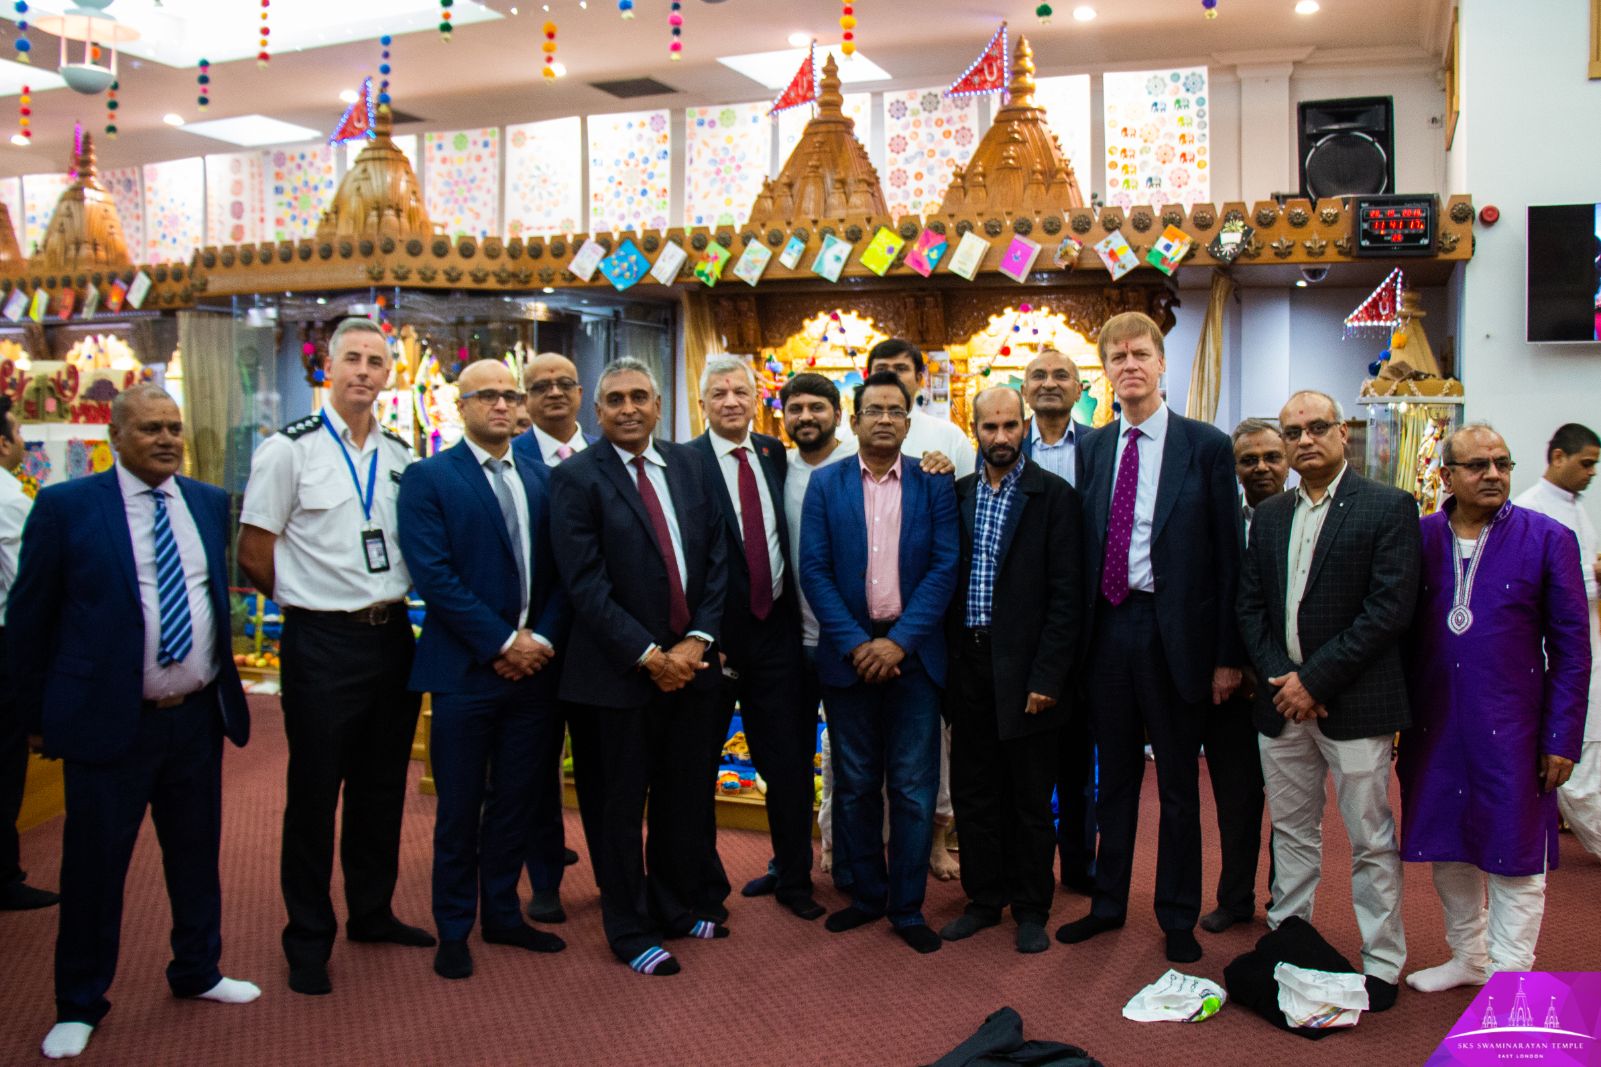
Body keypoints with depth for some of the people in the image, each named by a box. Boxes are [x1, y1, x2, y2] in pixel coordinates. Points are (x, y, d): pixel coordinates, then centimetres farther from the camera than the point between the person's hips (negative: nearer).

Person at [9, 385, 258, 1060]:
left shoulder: (211, 504, 6)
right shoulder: (66, 506, -5)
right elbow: (29, 617, -1)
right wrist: (41, 714, 0)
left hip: (198, 717, 4)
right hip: (109, 721, -4)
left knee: (197, 853, 16)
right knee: (93, 865, 7)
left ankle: (197, 972, 35)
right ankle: (79, 1005, 25)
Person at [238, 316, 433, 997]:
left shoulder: (401, 456, 8)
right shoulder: (289, 449, -7)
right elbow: (254, 553, -6)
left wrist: (390, 605, 9)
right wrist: (314, 601, 2)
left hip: (391, 634, 5)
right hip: (322, 642, -5)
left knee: (382, 786, 16)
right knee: (314, 793, 5)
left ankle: (372, 914, 33)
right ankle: (308, 940, 20)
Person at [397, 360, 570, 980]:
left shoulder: (541, 479, 11)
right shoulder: (428, 479, -3)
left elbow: (561, 572, 7)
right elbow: (433, 574, -13)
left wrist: (542, 639, -8)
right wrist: (501, 643, -15)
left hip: (533, 667, 4)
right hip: (466, 672, -4)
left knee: (516, 801, 13)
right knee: (460, 809, 7)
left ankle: (502, 913, 29)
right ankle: (453, 929, 22)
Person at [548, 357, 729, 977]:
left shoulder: (688, 466, 8)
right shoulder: (577, 479, -7)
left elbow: (716, 558, 6)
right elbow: (587, 584, -13)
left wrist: (697, 640, -6)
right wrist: (648, 656, -14)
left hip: (690, 662, 5)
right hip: (620, 671, -5)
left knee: (685, 797, 14)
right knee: (623, 805, 7)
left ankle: (676, 908, 34)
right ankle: (631, 931, 23)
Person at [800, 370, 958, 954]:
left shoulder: (934, 485, 2)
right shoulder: (825, 484, 3)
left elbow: (944, 568, -4)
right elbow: (814, 570, -2)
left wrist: (900, 641, -13)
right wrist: (855, 643, -11)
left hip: (912, 654, -1)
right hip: (848, 653, 1)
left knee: (913, 788, 3)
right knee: (855, 785, 10)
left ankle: (907, 906, 16)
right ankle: (867, 894, 25)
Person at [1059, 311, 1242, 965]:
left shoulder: (1206, 446, -4)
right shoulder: (1091, 448, 8)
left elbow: (1227, 555, -5)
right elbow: (1081, 547, 8)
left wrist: (1227, 655, -8)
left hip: (1175, 631, -3)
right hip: (1108, 625, 3)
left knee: (1178, 784, 10)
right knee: (1114, 775, 15)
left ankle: (1178, 918, 25)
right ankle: (1109, 903, 30)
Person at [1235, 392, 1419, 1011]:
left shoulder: (1389, 507, -5)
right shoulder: (1269, 515, 12)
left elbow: (1390, 608, -13)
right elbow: (1250, 605, 10)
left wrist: (1314, 679, -15)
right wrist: (1279, 679, -5)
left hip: (1355, 702, -5)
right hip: (1283, 700, 5)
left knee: (1370, 840, 3)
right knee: (1291, 833, 14)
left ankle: (1381, 965, 16)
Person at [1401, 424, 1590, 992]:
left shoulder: (1548, 539, -4)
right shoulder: (1419, 538, 3)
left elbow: (1571, 648, -3)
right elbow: (1401, 632, 7)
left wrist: (1561, 738, -7)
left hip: (1511, 729, -3)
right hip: (1434, 727, 3)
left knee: (1513, 855, 5)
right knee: (1447, 848, 14)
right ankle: (1468, 957, 33)